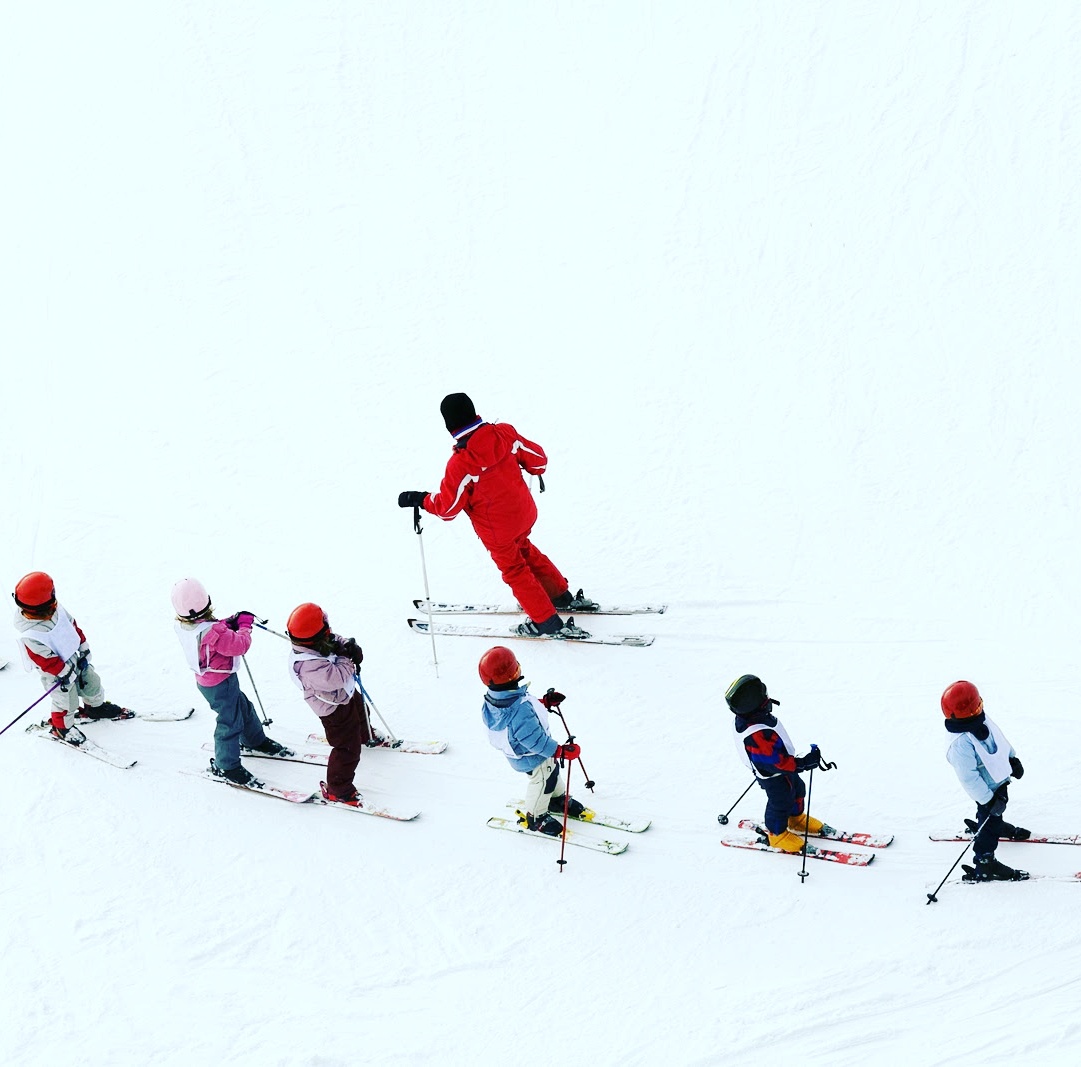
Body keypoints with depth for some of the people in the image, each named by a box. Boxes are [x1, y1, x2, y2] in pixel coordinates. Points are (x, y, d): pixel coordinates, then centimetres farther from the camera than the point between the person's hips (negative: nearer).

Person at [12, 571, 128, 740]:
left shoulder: (57, 609, -17)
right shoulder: (30, 636, -37)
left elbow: (72, 626, 0)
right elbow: (46, 660, -29)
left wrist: (84, 649, 3)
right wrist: (66, 671, -22)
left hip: (73, 658, 7)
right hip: (56, 673, -7)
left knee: (91, 682, 23)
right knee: (67, 701, 10)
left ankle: (94, 707, 53)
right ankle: (61, 727, 40)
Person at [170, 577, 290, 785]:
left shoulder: (182, 626, -10)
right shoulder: (213, 632, -38)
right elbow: (240, 645, -28)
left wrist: (230, 622, -9)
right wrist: (245, 625, -12)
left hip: (205, 680, 9)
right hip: (221, 684, -9)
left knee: (243, 707, 28)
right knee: (230, 722, 9)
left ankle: (256, 740, 50)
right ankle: (226, 766, 25)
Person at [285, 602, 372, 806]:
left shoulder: (321, 644, -18)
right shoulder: (310, 665, -43)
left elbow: (336, 641, -2)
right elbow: (337, 678, -43)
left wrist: (350, 647, -23)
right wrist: (346, 659, -26)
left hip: (347, 694, 10)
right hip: (335, 709, -10)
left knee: (360, 711, 39)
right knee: (348, 749, -2)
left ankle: (366, 735, 72)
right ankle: (337, 790, 15)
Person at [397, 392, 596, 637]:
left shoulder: (461, 463, -30)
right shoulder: (504, 433, -15)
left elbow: (447, 507, -21)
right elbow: (537, 457, -2)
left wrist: (419, 499, -6)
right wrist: (535, 469, 22)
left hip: (496, 530, -6)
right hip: (525, 513, 6)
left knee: (514, 569, 17)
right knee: (524, 551, 33)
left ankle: (547, 622, 25)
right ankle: (562, 595, 45)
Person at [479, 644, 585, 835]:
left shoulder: (492, 699, -15)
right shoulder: (519, 710, -45)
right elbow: (535, 740, -37)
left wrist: (544, 702, 10)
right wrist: (562, 751, -29)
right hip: (531, 758, -8)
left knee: (552, 770, 30)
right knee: (542, 781, 18)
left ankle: (557, 798, 53)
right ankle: (533, 817, 40)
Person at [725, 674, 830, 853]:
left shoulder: (745, 717, -14)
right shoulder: (756, 735, -45)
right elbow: (775, 761, -36)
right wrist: (803, 763, -33)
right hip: (774, 777, -9)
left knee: (797, 789, 28)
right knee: (781, 803, 15)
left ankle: (796, 819, 54)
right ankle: (777, 834, 41)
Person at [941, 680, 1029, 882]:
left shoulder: (980, 721, -14)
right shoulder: (960, 744, -41)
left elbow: (999, 738, 7)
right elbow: (969, 779, -33)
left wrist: (1013, 759, 17)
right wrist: (988, 800, -26)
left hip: (1000, 779, 8)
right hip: (987, 789, -8)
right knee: (990, 823, 8)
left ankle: (998, 826, 65)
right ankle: (984, 866, 25)